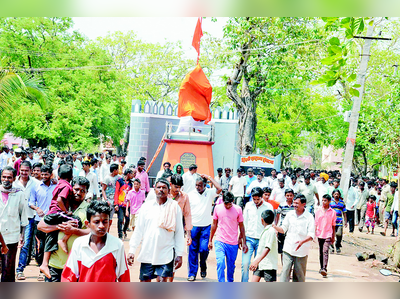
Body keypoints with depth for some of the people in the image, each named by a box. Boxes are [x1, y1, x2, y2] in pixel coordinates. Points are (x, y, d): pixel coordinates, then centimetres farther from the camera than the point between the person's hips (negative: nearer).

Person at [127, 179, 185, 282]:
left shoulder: (175, 207, 2)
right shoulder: (146, 206, 5)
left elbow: (179, 232, 3)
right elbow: (138, 230, 8)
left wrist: (179, 254, 0)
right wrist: (131, 251, 3)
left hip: (167, 253, -2)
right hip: (147, 253, 2)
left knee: (163, 279, -7)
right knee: (144, 281, 7)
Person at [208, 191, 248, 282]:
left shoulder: (238, 209, -3)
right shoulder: (218, 208, 0)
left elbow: (241, 226, 5)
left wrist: (244, 242, 3)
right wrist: (210, 240, 14)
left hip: (233, 244, 0)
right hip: (220, 241, 0)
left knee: (231, 266, 9)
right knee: (220, 263, -16)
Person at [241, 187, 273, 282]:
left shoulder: (268, 207, 0)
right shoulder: (248, 205, 6)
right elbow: (244, 222, 12)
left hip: (261, 240, -1)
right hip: (249, 238, 1)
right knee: (245, 264, -9)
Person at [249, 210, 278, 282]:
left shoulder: (271, 231, -18)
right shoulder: (265, 230, 10)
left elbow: (267, 248, -27)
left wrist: (257, 261, -34)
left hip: (269, 264, -8)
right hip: (260, 263, 8)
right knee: (254, 282, -1)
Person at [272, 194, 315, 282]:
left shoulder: (309, 217, -6)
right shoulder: (290, 214, 6)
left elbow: (311, 235, -10)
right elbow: (283, 229, 11)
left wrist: (302, 241, -28)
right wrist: (275, 227, -10)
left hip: (301, 252, -2)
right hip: (288, 249, 2)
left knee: (299, 275, 7)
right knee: (285, 272, -5)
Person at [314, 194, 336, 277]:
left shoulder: (332, 212, 0)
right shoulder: (318, 211, 5)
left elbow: (333, 225, 6)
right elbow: (316, 224, 8)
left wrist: (333, 237, 9)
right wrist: (314, 234, 2)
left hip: (328, 235, -3)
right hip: (320, 234, 3)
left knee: (325, 251, -16)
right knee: (321, 252, 12)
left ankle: (324, 269, -22)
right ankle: (321, 267, 25)